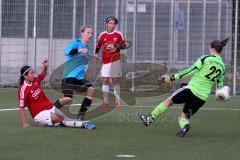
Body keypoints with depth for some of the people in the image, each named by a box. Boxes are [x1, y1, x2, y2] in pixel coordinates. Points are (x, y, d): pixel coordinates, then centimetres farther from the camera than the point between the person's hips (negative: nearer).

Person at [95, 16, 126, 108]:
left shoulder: (118, 34, 2)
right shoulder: (102, 35, 6)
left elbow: (124, 46, 4)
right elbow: (98, 45, 16)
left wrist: (118, 46, -15)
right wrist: (96, 54, 2)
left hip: (115, 61, -1)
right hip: (105, 61, 1)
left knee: (116, 81, 2)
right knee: (105, 80, -3)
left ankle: (117, 101, 7)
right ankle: (105, 101, 1)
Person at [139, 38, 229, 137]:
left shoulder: (206, 59, -8)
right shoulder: (222, 67, 7)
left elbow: (191, 71, -11)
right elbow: (220, 85, 14)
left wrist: (172, 78, -8)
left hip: (192, 89, -5)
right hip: (203, 98, 5)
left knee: (169, 101, 15)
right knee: (183, 117, 15)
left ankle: (150, 118, 20)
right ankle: (184, 125, -18)